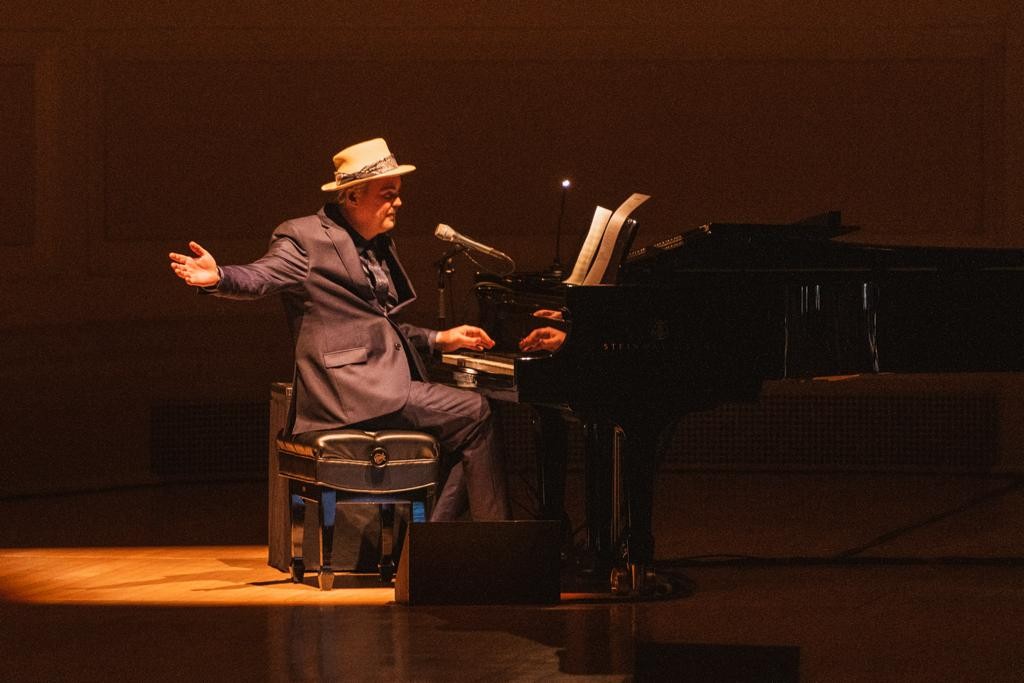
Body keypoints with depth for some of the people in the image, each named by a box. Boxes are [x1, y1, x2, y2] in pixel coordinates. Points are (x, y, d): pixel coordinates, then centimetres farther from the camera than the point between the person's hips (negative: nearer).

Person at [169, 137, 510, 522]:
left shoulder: (379, 246, 21)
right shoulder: (306, 238, -5)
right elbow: (260, 277, -20)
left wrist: (438, 340, 23)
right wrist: (218, 278, -40)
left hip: (386, 385, 9)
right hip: (354, 389, -9)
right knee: (474, 414, -16)